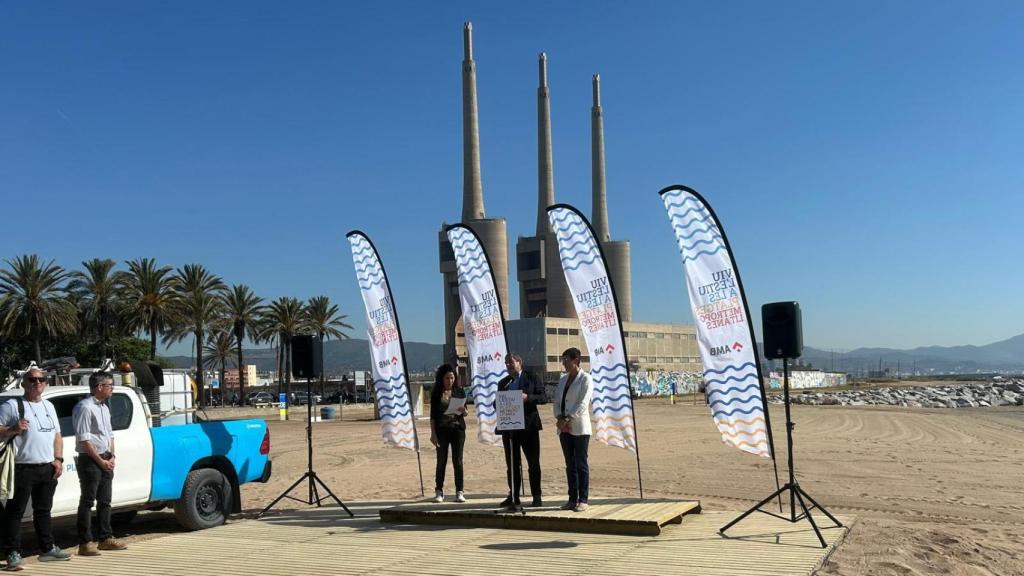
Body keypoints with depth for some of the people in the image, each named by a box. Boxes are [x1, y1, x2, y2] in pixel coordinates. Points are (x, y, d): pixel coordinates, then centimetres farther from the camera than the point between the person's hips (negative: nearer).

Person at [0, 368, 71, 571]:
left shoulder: (49, 406, 16)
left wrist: (58, 459, 10)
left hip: (48, 468, 6)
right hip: (22, 468, -6)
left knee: (43, 510, 15)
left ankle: (48, 548, 23)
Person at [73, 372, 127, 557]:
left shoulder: (104, 407, 14)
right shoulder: (85, 407, -14)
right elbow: (84, 439, -17)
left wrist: (112, 457, 7)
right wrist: (100, 460, -15)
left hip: (106, 460, 9)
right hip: (90, 460, -9)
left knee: (104, 501, 13)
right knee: (87, 501, -5)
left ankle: (106, 538, 21)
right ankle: (85, 543, -1)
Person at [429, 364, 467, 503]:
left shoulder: (459, 391, 4)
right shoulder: (436, 393, 2)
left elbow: (465, 413, 6)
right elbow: (433, 415, 2)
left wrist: (463, 411, -17)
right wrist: (433, 433, -5)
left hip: (457, 429, 1)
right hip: (441, 430, -1)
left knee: (458, 460, 0)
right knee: (441, 461, 2)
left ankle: (459, 492, 5)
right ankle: (439, 491, 12)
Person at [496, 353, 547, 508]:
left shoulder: (532, 378, 1)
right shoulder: (503, 383, 15)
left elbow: (544, 397, -4)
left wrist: (528, 397, -19)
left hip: (528, 426, -4)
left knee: (533, 463, 0)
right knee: (512, 464, 9)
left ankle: (537, 497, 5)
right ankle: (513, 496, 16)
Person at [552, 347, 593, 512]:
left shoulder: (585, 379, -5)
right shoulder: (563, 379, 15)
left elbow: (583, 404, -14)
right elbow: (557, 401, 12)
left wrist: (567, 419, -20)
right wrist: (559, 419, -6)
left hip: (579, 428, -6)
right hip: (564, 429, 6)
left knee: (581, 464, -3)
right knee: (570, 465, 9)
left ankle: (583, 500, 2)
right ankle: (572, 499, 14)